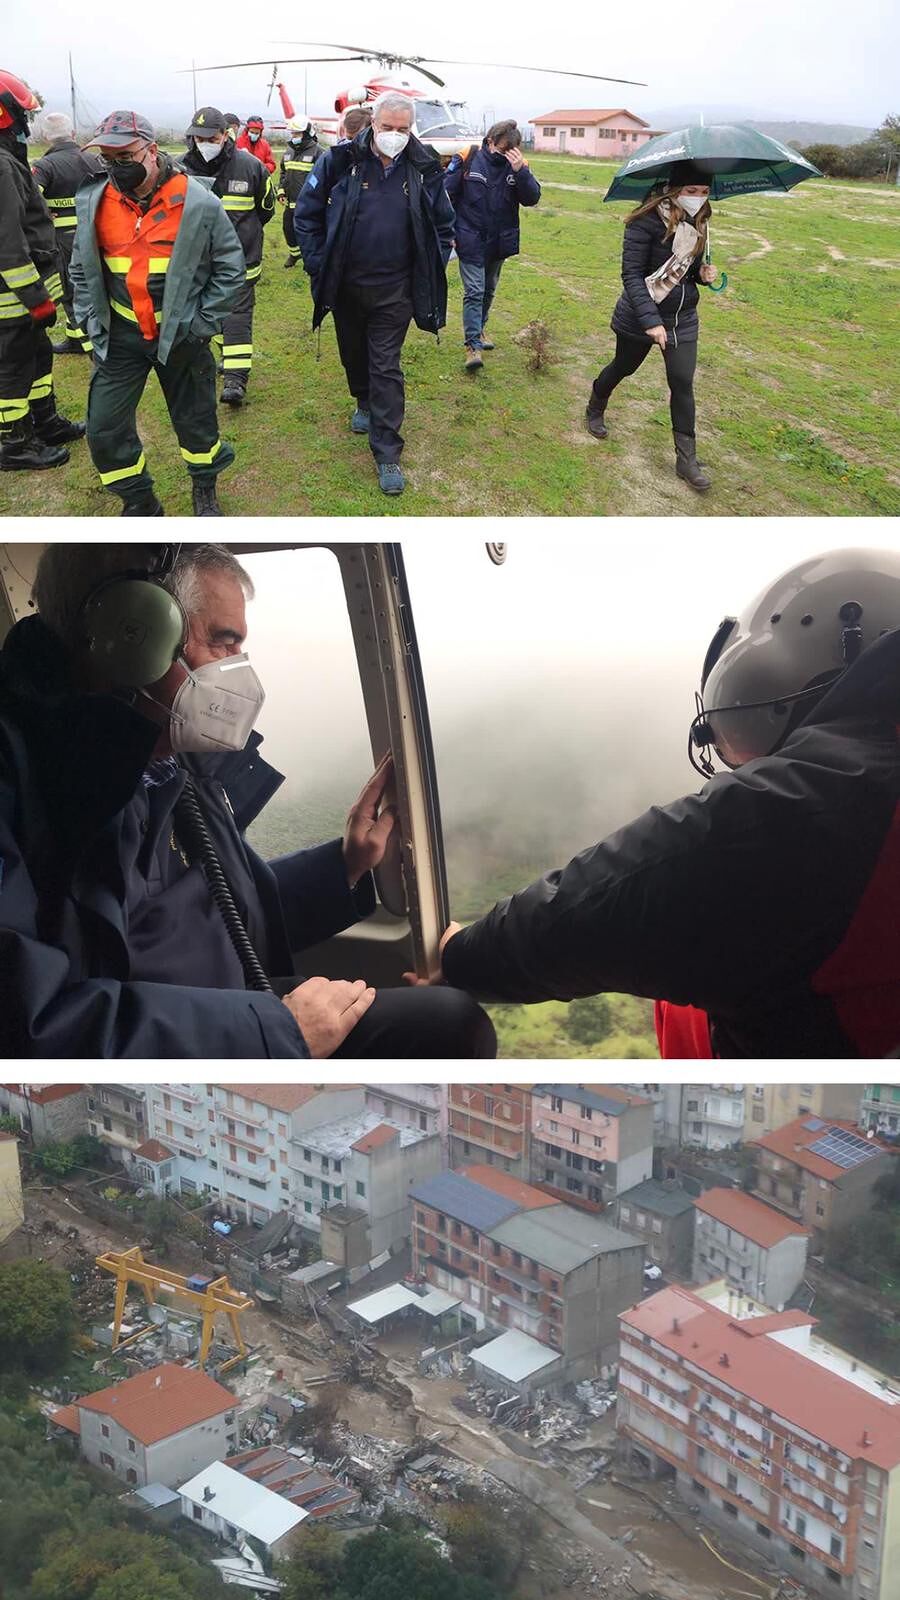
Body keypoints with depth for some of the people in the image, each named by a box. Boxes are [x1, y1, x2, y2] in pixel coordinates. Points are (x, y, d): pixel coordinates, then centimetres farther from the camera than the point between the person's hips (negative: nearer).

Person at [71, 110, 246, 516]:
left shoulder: (198, 203, -12)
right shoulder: (93, 202, -3)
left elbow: (230, 267, -4)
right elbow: (82, 269, 10)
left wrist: (203, 323, -9)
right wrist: (90, 322, 1)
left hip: (182, 334, -2)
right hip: (120, 335, 3)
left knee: (196, 420, 12)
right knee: (104, 428, 2)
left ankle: (205, 492, 38)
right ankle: (139, 504, 23)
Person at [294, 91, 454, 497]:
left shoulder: (424, 170, -5)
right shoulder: (340, 161, -9)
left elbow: (443, 226, 9)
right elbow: (306, 214, 0)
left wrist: (431, 274, 2)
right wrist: (317, 264, -5)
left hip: (394, 290, -1)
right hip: (345, 284, 2)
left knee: (386, 368, -3)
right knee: (353, 353, 21)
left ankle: (387, 454, -1)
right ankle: (364, 403, 51)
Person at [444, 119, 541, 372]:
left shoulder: (517, 165, -2)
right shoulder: (468, 159, -11)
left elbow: (532, 198, -12)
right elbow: (446, 194, -7)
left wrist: (520, 171, -26)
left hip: (499, 242, 4)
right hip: (470, 240, -4)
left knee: (488, 291, 18)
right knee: (474, 292, -10)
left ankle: (478, 330, 36)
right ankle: (473, 345, -11)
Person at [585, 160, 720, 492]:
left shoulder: (697, 223, 2)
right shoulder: (647, 222, -20)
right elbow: (632, 274, -23)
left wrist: (703, 273, -7)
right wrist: (651, 321, -31)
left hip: (683, 319, 4)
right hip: (640, 316, -4)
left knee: (682, 383, -1)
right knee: (623, 367, 17)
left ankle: (687, 459, 4)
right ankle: (595, 411, 48)